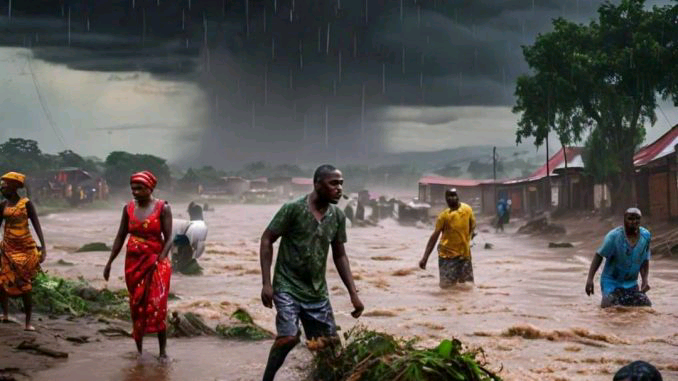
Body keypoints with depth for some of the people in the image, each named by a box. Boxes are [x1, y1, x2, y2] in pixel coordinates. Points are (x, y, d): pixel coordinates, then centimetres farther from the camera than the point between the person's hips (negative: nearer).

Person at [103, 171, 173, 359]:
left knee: (157, 307, -12)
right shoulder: (129, 208, 6)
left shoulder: (162, 208, -6)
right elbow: (120, 237, 12)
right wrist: (110, 262, 9)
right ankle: (138, 350, 16)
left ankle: (163, 351, -7)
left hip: (155, 261, -4)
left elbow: (168, 238, -8)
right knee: (136, 306, 7)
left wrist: (160, 260, -21)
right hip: (133, 262, 4)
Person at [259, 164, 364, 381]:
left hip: (317, 291, 6)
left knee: (331, 343, 4)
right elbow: (267, 240, -9)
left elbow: (339, 255, 11)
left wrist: (353, 293, 5)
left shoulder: (338, 216, 2)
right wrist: (266, 283, -16)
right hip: (288, 287, -6)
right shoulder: (293, 208, -14)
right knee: (289, 338, -21)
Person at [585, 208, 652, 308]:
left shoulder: (645, 236, -4)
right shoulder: (614, 236, -17)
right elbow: (599, 255, -12)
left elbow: (645, 261, 7)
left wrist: (645, 280, -6)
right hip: (612, 282, -5)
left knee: (646, 305, -7)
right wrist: (590, 278, -22)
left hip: (631, 283, 5)